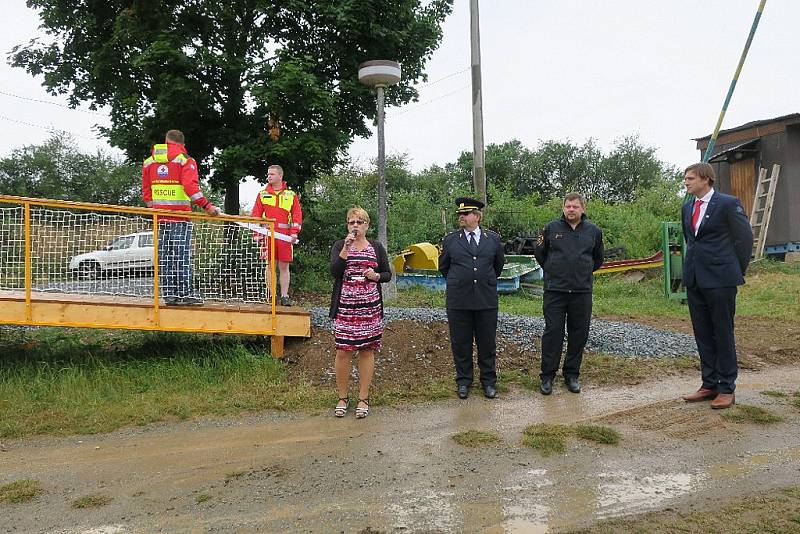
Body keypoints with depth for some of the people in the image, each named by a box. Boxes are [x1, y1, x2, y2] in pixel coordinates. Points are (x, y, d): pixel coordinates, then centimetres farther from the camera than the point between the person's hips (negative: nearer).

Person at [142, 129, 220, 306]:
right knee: (182, 255, -3)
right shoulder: (185, 160, -2)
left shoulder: (150, 161, 15)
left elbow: (146, 191, 15)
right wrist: (207, 205, -18)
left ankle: (169, 294, 9)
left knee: (164, 255, 8)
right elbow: (191, 187, -16)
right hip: (180, 214, -5)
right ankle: (185, 293, -4)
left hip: (159, 215, 5)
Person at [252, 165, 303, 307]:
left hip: (286, 236, 0)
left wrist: (294, 232, -6)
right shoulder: (262, 194, 11)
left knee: (284, 266, 2)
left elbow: (297, 214, 6)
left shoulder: (291, 195, 9)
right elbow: (256, 215, 8)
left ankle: (284, 296, 6)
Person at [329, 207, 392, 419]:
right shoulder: (339, 246, 5)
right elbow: (334, 271, -9)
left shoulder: (377, 247, 9)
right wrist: (346, 247, -16)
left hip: (370, 306, 1)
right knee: (343, 352, -2)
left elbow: (388, 274, 12)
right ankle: (343, 398, 14)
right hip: (345, 306, -1)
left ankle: (363, 399, 14)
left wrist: (376, 276, -8)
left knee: (367, 351, 4)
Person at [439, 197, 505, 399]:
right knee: (461, 343, 6)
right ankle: (463, 381, 21)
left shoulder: (493, 239, 5)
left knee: (487, 343, 8)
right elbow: (443, 267, 15)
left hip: (487, 300, 1)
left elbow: (499, 264, 20)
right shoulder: (450, 240, 3)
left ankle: (488, 381, 22)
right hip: (458, 301, 0)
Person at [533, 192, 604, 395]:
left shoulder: (594, 231, 6)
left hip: (582, 291, 2)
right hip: (555, 290, -2)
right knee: (552, 333, -1)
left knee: (579, 334, 7)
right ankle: (547, 376, 9)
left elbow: (598, 259, 20)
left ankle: (572, 375, 21)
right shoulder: (551, 228, 1)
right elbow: (539, 252, 14)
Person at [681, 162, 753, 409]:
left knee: (723, 333, 1)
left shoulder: (729, 203, -7)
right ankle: (709, 384, 20)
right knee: (702, 334, 10)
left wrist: (736, 272, 1)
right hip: (694, 278, 7)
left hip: (720, 279, -6)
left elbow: (745, 238, -4)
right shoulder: (687, 208, 12)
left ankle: (727, 389, 10)